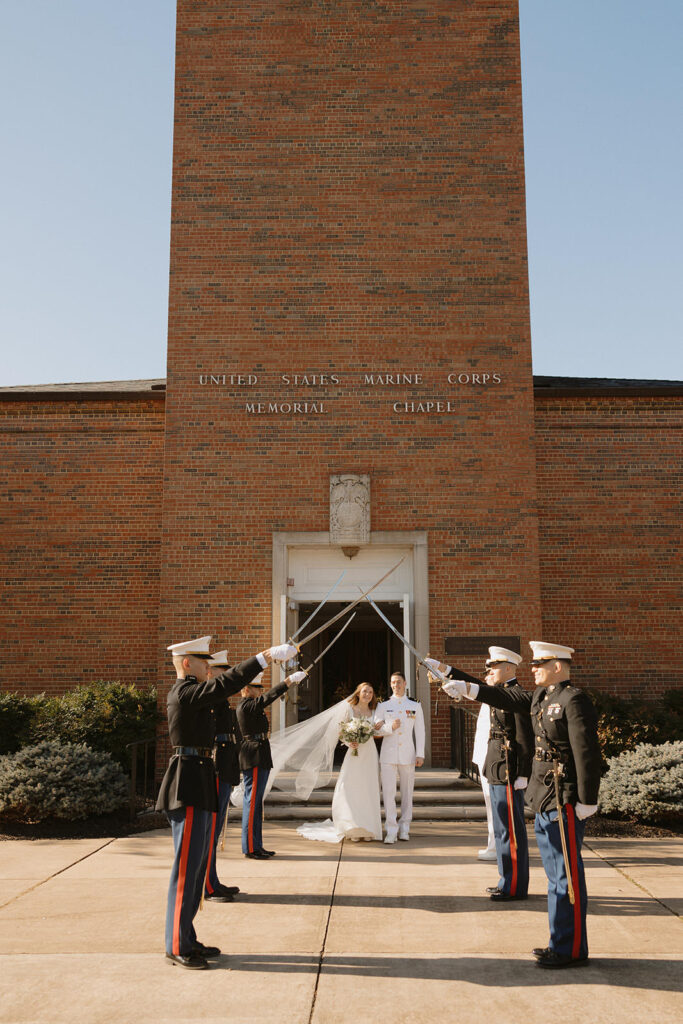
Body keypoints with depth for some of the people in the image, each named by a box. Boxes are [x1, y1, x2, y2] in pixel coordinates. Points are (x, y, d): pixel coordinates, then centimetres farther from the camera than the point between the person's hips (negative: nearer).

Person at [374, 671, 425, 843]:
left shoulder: (415, 706, 9)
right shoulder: (383, 706, 8)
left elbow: (420, 732, 6)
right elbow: (376, 729, 3)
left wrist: (420, 755, 0)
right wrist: (390, 727, -16)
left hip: (407, 754, 0)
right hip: (388, 754, 0)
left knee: (407, 793, 5)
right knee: (388, 792, -8)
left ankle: (404, 828, 15)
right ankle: (391, 830, -5)